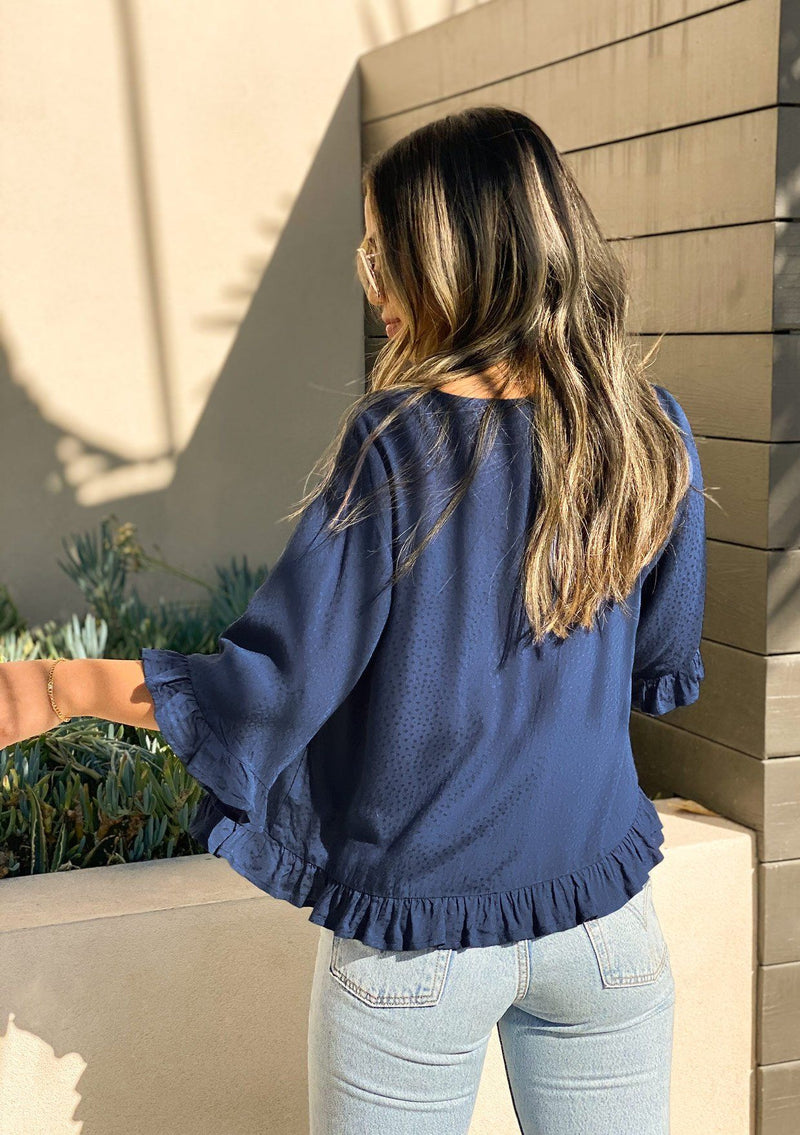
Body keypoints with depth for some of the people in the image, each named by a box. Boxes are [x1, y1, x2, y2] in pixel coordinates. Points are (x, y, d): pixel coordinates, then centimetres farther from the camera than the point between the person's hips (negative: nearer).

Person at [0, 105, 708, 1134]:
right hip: (605, 924, 4)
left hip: (417, 941, -3)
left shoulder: (395, 445, -19)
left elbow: (272, 688, -17)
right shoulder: (653, 435, -6)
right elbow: (664, 678, 5)